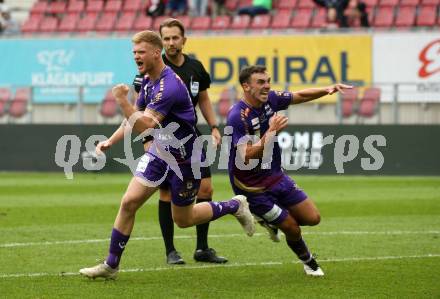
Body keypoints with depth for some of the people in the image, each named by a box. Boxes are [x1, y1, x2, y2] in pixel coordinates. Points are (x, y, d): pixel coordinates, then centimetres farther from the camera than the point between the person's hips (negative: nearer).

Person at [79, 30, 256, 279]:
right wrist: (110, 141, 6)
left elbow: (146, 126, -34)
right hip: (159, 152, 7)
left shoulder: (169, 86, -28)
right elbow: (136, 118, 15)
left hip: (185, 159, -7)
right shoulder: (149, 81, 2)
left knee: (183, 220, 9)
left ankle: (235, 206, 32)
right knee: (129, 202, -5)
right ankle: (111, 265, 2)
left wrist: (123, 101, -42)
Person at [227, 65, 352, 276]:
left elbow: (300, 96, 12)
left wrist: (327, 90, -5)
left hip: (276, 177, 7)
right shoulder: (237, 116, -26)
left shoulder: (270, 99, -4)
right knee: (293, 229, 0)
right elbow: (246, 157, -33)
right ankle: (308, 262, 30)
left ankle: (272, 221, 32)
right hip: (252, 186, -7)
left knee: (312, 218, 6)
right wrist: (271, 131, -38)